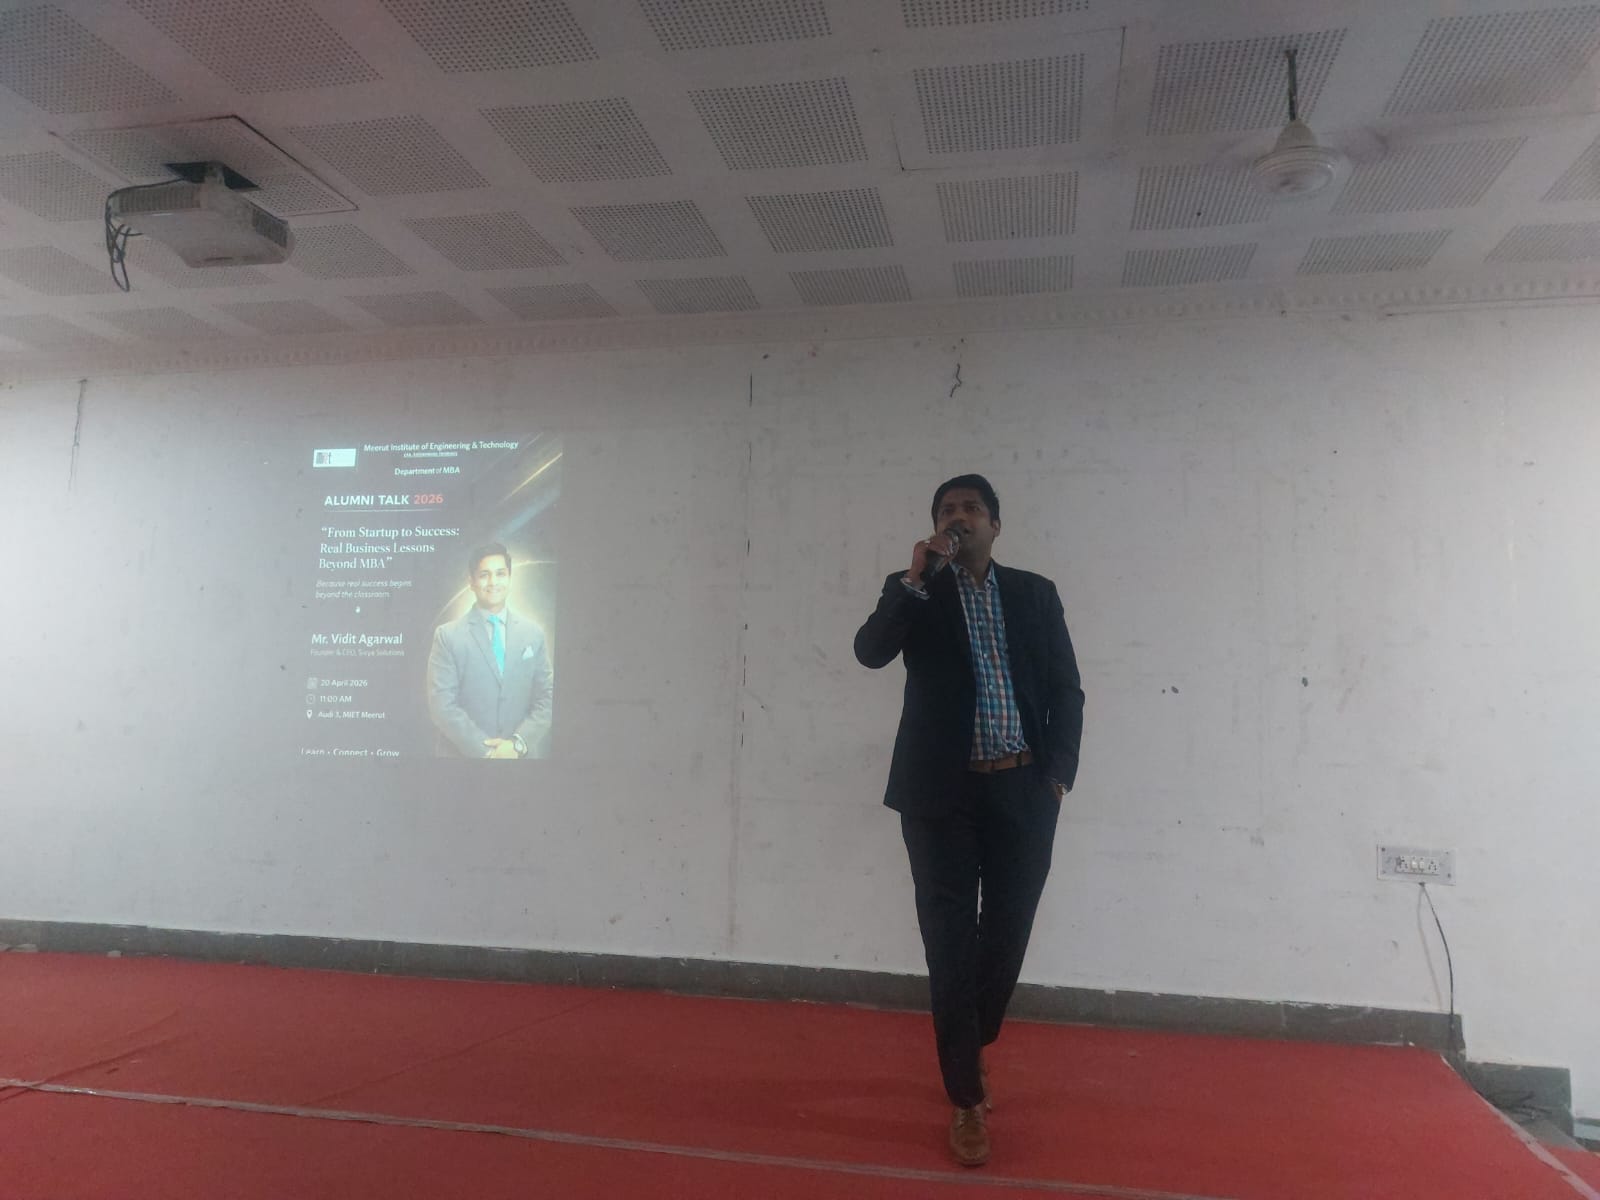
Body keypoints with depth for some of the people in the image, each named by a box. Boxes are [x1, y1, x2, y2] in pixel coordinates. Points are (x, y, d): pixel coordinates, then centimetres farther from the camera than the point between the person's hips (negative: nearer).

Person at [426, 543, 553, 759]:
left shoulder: (533, 632, 3)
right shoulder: (448, 635, -5)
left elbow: (547, 696, 1)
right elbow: (442, 704, -10)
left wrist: (518, 743, -12)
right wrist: (485, 750, -18)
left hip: (521, 754, 2)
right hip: (464, 755, -2)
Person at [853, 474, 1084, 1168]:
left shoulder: (1035, 594, 10)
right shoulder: (911, 592, 6)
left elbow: (1066, 688, 8)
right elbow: (871, 651, -12)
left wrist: (1059, 771, -2)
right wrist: (917, 579, -18)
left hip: (1023, 791, 2)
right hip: (941, 792, -2)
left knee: (1006, 936, 11)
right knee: (950, 942, 0)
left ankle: (970, 1049, 38)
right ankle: (966, 1098, 12)